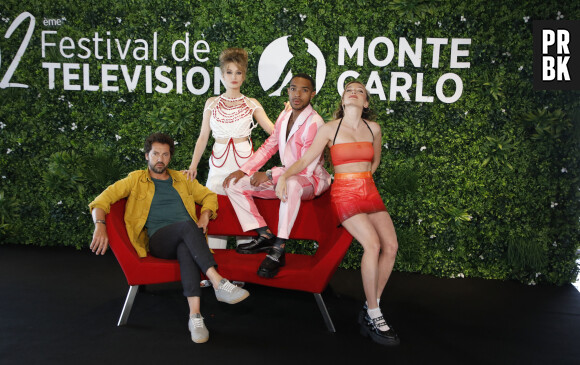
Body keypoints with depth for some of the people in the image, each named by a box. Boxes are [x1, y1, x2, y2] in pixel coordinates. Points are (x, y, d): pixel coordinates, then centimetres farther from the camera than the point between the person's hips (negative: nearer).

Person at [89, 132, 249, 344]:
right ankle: (219, 283, -47)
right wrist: (100, 226, -11)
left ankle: (195, 316, -50)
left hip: (187, 238, 2)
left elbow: (209, 196, 30)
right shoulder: (136, 180, 17)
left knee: (186, 249, -38)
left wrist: (205, 216, 8)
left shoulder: (182, 180, 26)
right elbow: (102, 200, 9)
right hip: (158, 240, -2)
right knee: (187, 226, -37)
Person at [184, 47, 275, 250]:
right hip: (219, 163, 1)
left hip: (244, 162, -1)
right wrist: (193, 165, 1)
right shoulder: (212, 103, 11)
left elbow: (274, 130, 1)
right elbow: (203, 137, 10)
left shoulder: (251, 104, 8)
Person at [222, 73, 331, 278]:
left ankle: (278, 250, -39)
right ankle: (265, 236, -9)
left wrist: (269, 175, -23)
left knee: (291, 183, -45)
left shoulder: (315, 123, -17)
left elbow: (306, 168, -22)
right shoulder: (284, 116, 8)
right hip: (284, 177, 8)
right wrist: (243, 170, 3)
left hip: (311, 180, -8)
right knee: (233, 185, -3)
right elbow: (269, 147, 14)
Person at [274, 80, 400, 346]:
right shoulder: (330, 129, 1)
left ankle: (370, 309, -2)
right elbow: (304, 161, 1)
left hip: (370, 192, 5)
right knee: (372, 243, -26)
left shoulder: (373, 129, 10)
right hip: (343, 194, -4)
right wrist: (284, 175, -15)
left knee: (391, 245, -16)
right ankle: (373, 318, -15)